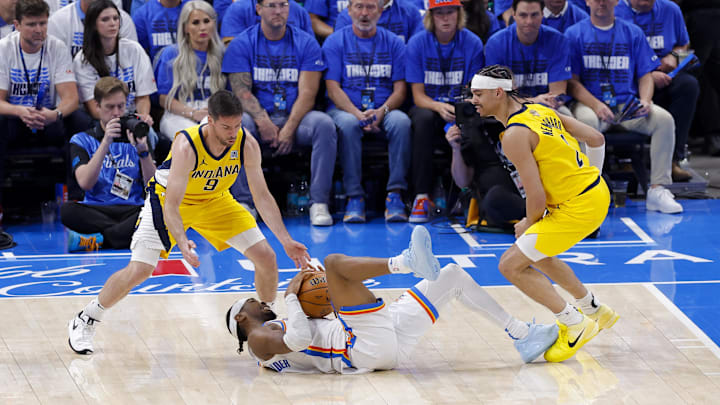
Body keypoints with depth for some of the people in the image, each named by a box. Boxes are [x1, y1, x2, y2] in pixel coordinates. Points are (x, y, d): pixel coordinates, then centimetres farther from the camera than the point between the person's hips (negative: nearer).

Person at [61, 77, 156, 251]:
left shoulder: (136, 137, 14)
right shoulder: (82, 140, 10)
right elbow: (85, 183, -8)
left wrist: (143, 150, -15)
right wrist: (105, 143, -16)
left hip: (133, 211, 1)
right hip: (96, 212, -1)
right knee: (67, 210, -34)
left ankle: (98, 240, -31)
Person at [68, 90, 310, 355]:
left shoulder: (247, 145, -24)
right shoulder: (187, 146, -36)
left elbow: (262, 196, -14)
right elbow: (171, 206, -36)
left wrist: (286, 240, -21)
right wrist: (182, 243, -53)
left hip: (215, 200, 4)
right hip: (168, 198, -4)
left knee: (266, 257, -6)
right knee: (139, 270, -15)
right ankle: (85, 321, 7)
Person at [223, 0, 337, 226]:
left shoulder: (306, 43, 4)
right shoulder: (241, 45, 3)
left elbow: (307, 93, -4)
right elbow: (242, 92, -6)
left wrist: (289, 129, -19)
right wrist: (263, 122, -24)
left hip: (295, 117, 1)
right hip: (259, 116, -1)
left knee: (324, 124, -30)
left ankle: (319, 202, -26)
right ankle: (244, 202, -28)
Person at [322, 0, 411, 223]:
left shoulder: (393, 43, 9)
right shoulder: (335, 42, 5)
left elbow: (400, 89, 5)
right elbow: (333, 88, -3)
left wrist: (381, 111, -16)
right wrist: (358, 114, -20)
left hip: (384, 110, 1)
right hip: (346, 110, -1)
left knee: (401, 121, -32)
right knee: (348, 124, -36)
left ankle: (395, 194, -31)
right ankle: (354, 197, -32)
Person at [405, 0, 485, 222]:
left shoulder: (472, 43, -4)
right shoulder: (417, 43, -6)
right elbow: (418, 95, -7)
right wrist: (439, 107, -29)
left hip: (460, 107, 0)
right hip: (428, 106, 0)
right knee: (424, 119, -35)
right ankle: (422, 196, -35)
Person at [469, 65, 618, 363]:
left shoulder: (515, 135, -19)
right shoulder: (539, 110, 8)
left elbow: (537, 197, -21)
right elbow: (596, 140, 15)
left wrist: (528, 226, -1)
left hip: (578, 208, -10)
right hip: (596, 192, 10)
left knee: (511, 265, -5)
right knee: (537, 254, 29)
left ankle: (576, 324, 0)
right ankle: (595, 311, 39)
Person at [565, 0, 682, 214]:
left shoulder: (633, 33, 14)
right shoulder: (575, 34, 6)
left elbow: (645, 75, 13)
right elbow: (572, 81, -1)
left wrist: (645, 101, -9)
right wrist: (596, 105, -18)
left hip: (628, 104, 3)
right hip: (589, 102, -3)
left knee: (664, 119, -24)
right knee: (587, 120, -38)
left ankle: (658, 189, -24)